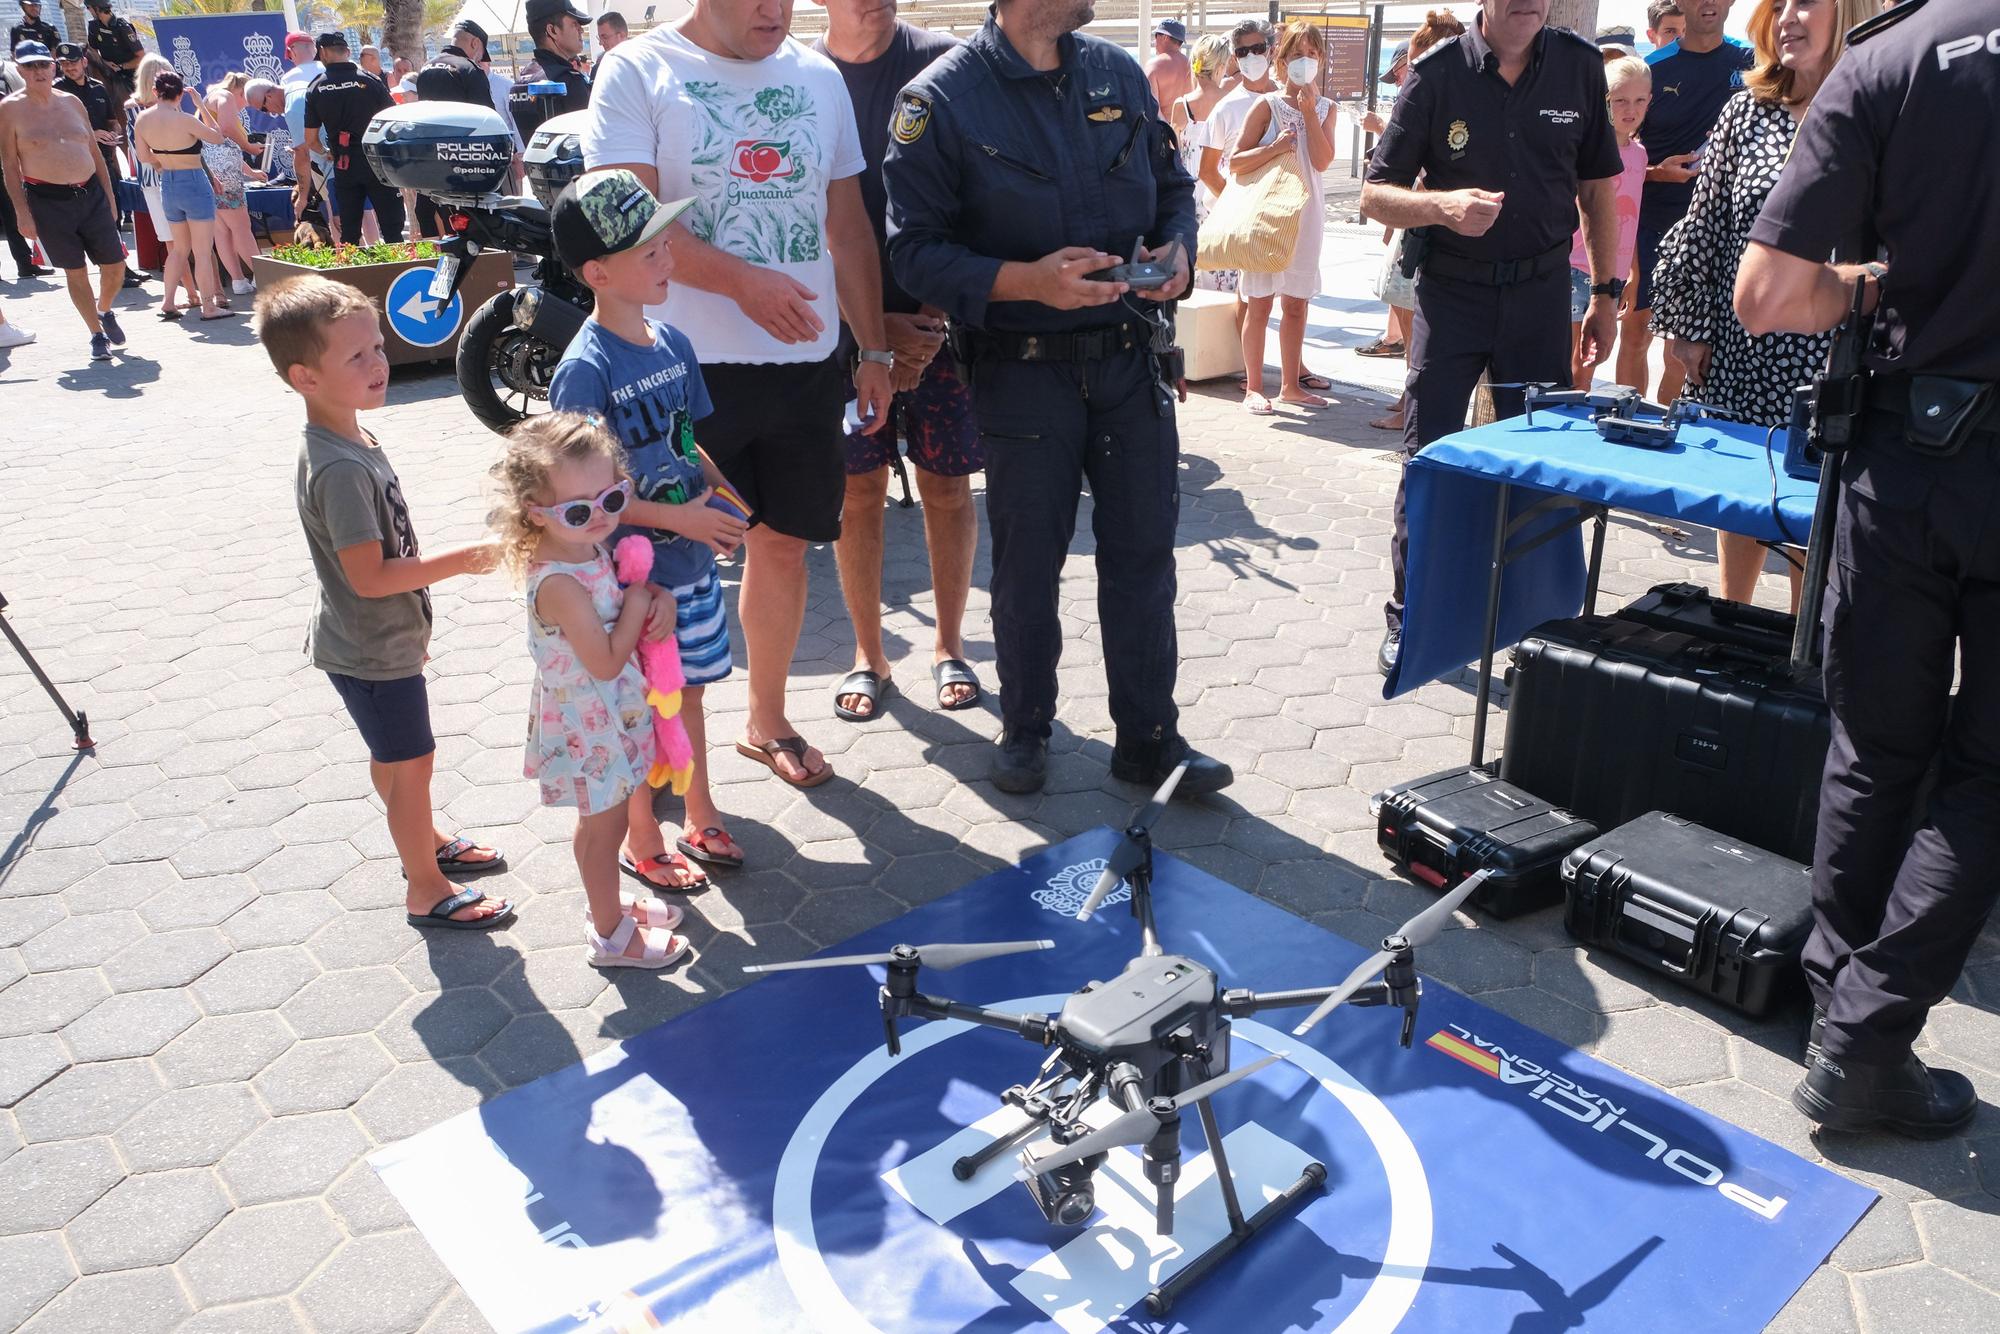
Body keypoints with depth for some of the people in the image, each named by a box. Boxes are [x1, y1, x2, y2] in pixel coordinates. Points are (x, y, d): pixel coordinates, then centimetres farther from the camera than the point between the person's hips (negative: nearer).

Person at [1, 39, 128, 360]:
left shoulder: (71, 102, 10)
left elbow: (95, 154, 15)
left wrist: (109, 198, 11)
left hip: (91, 194, 4)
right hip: (48, 200, -3)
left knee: (115, 265, 3)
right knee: (75, 271, 2)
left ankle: (105, 312, 32)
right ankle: (97, 335, 13)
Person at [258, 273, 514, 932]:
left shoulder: (355, 442, 2)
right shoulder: (340, 469, -29)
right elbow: (369, 575, -30)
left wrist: (410, 621, 20)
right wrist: (458, 561, -23)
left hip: (380, 638, 9)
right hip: (372, 651, -9)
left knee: (392, 756, 25)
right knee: (413, 762, 4)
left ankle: (424, 842, 45)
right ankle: (427, 891, 19)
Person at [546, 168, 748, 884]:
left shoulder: (673, 343, 2)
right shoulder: (585, 369, -20)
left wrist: (719, 494, -4)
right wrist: (675, 517, -22)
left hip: (692, 561, 7)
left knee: (690, 691, 20)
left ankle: (702, 818, 38)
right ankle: (642, 842, 28)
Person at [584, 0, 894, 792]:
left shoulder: (819, 77, 12)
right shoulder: (640, 71, -3)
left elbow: (848, 223, 13)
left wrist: (873, 348, 9)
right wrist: (744, 282, -24)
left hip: (808, 362, 5)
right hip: (689, 366, -4)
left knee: (784, 544, 12)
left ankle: (766, 721, 30)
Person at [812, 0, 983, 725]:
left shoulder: (944, 61, -2)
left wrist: (937, 311, -11)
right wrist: (873, 326, -9)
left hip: (942, 317, 0)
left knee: (947, 486, 5)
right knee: (858, 490, 5)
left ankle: (948, 645, 22)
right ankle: (868, 655, 20)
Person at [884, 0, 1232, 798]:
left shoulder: (1117, 73, 7)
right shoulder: (940, 100, -8)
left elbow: (1173, 186, 17)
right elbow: (915, 251, -12)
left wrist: (1177, 250, -5)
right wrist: (1026, 280, -24)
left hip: (1130, 359, 4)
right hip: (1024, 369, -4)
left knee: (1144, 550, 7)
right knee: (1028, 561, 8)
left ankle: (1149, 738, 20)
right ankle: (1024, 729, 28)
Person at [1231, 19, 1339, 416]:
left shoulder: (1326, 108, 7)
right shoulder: (1268, 105, -3)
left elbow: (1322, 161, -8)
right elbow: (1235, 162, -7)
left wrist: (1309, 112, -12)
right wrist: (1273, 149, -19)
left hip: (1306, 215, 4)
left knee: (1296, 304, 8)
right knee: (1259, 303, -1)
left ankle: (1290, 384, 16)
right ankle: (1254, 388, 5)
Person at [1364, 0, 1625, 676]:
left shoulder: (1579, 64, 0)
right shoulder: (1438, 71, -7)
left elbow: (1598, 188, 9)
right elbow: (1375, 195, -5)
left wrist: (1606, 292, 6)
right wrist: (1442, 205, -24)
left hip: (1542, 291, 2)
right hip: (1451, 291, -2)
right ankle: (1408, 616, 15)